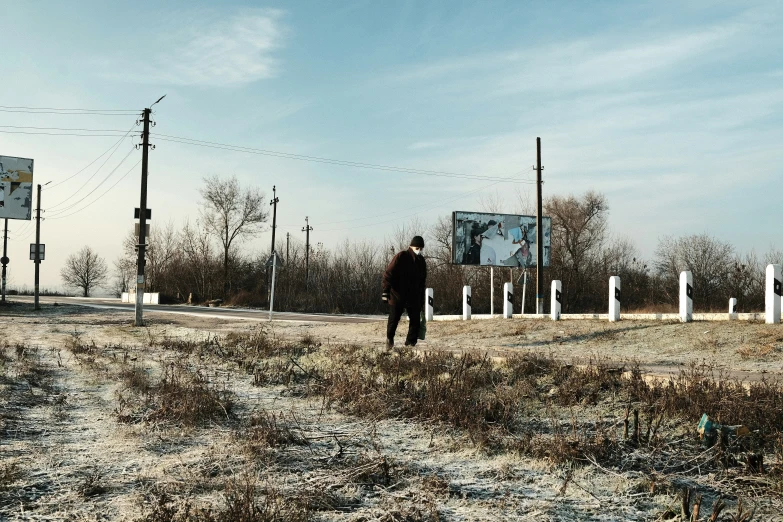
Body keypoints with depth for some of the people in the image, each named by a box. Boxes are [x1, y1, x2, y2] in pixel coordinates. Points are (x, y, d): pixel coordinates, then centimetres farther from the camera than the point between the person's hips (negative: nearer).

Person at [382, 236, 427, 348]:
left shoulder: (421, 261, 8)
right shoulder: (401, 257, -10)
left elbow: (422, 281, 17)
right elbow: (388, 274, -12)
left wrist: (422, 299, 16)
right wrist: (385, 291, -18)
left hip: (414, 297, 4)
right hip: (397, 296, -4)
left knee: (416, 320, -2)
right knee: (393, 319, 5)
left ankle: (410, 343, 10)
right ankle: (389, 338, 31)